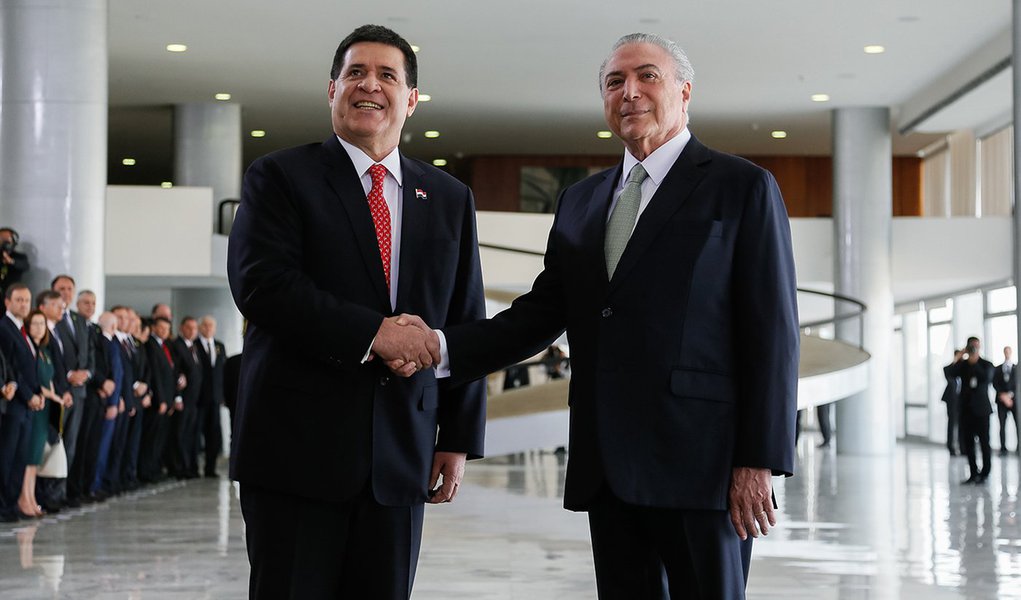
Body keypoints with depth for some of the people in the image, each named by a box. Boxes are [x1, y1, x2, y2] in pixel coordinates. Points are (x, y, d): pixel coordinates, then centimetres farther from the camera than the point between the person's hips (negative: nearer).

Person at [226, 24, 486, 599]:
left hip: (402, 458, 4)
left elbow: (467, 326, 13)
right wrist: (371, 331, -19)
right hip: (296, 448, -3)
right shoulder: (280, 177, 2)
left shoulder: (450, 199, 14)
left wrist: (459, 439, 7)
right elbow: (261, 284, -13)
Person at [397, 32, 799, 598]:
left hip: (699, 460, -5)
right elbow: (542, 312, 13)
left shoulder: (742, 188, 0)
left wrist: (760, 461, -12)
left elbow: (771, 331, -5)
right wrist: (442, 346, -4)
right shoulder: (580, 201, 18)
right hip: (606, 465, 5)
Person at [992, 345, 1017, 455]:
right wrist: (1002, 395, -10)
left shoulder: (1017, 368, 10)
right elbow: (995, 384, 5)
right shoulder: (998, 369, 14)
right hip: (1001, 400, 1)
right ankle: (1003, 449, 1)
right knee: (1002, 425, -2)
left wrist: (1010, 394, -10)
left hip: (1015, 399, -1)